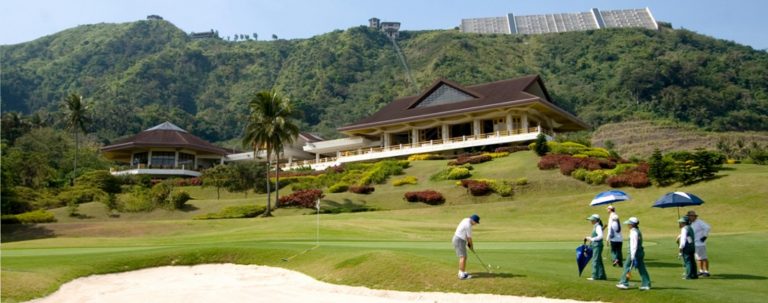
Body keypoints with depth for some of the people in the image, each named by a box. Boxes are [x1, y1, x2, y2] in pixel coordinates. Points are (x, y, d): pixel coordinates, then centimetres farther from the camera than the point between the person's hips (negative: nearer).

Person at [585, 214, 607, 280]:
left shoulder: (598, 227, -15)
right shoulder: (595, 227, 15)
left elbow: (600, 236, -26)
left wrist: (592, 239, -21)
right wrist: (589, 238, 12)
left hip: (597, 245, -10)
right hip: (595, 245, 10)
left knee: (595, 260, -6)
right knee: (599, 261, 14)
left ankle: (595, 276, -3)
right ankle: (601, 276, 21)